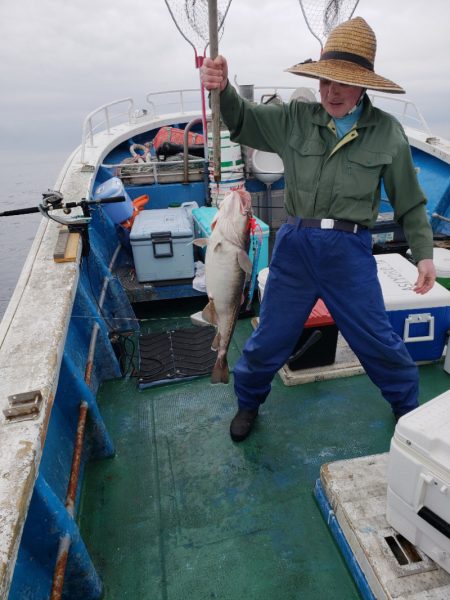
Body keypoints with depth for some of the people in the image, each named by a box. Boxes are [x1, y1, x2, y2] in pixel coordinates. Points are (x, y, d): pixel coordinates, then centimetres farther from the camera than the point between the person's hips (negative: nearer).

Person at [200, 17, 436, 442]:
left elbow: (409, 201, 7)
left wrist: (424, 254, 2)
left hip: (350, 251, 0)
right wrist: (222, 89, -18)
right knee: (270, 336, 10)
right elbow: (242, 120, 3)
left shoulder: (387, 132, 2)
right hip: (294, 246, 1)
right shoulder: (296, 119, 4)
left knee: (377, 340, 8)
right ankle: (248, 403, 36)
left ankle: (407, 407, 39)